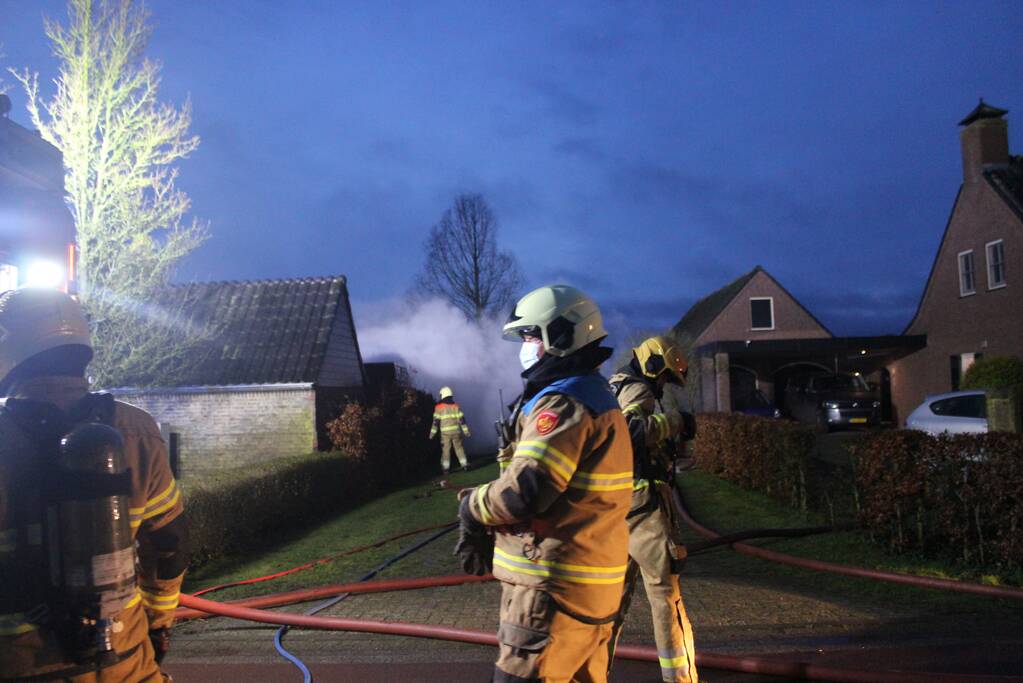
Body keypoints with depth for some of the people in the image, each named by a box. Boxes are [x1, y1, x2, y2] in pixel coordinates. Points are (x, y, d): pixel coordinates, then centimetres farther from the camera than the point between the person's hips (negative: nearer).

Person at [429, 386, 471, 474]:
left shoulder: (439, 407, -3)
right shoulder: (456, 406, 2)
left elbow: (436, 421, -4)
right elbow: (462, 420, 1)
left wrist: (432, 433, 1)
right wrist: (466, 431, 6)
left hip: (445, 432, -1)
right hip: (456, 431, 2)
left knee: (445, 450, 5)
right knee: (459, 448, 10)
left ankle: (446, 468, 3)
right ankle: (464, 465, 10)